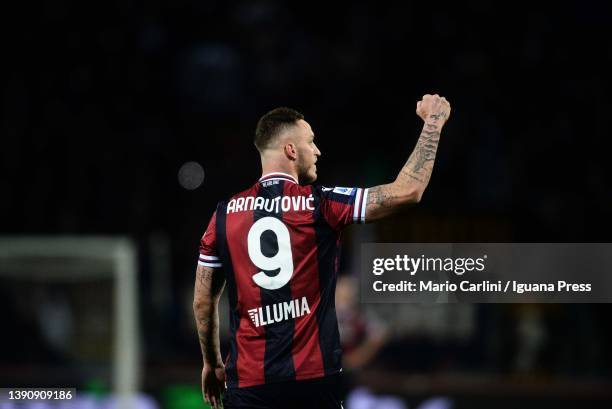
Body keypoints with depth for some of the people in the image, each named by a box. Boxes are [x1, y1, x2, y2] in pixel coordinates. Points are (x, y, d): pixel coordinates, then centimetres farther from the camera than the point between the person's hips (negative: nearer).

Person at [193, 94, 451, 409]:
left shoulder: (225, 214, 4)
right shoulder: (320, 204, -4)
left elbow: (203, 301, 10)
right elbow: (407, 191, -5)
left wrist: (212, 363, 24)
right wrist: (433, 122, 7)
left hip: (249, 382, 2)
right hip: (314, 379, -2)